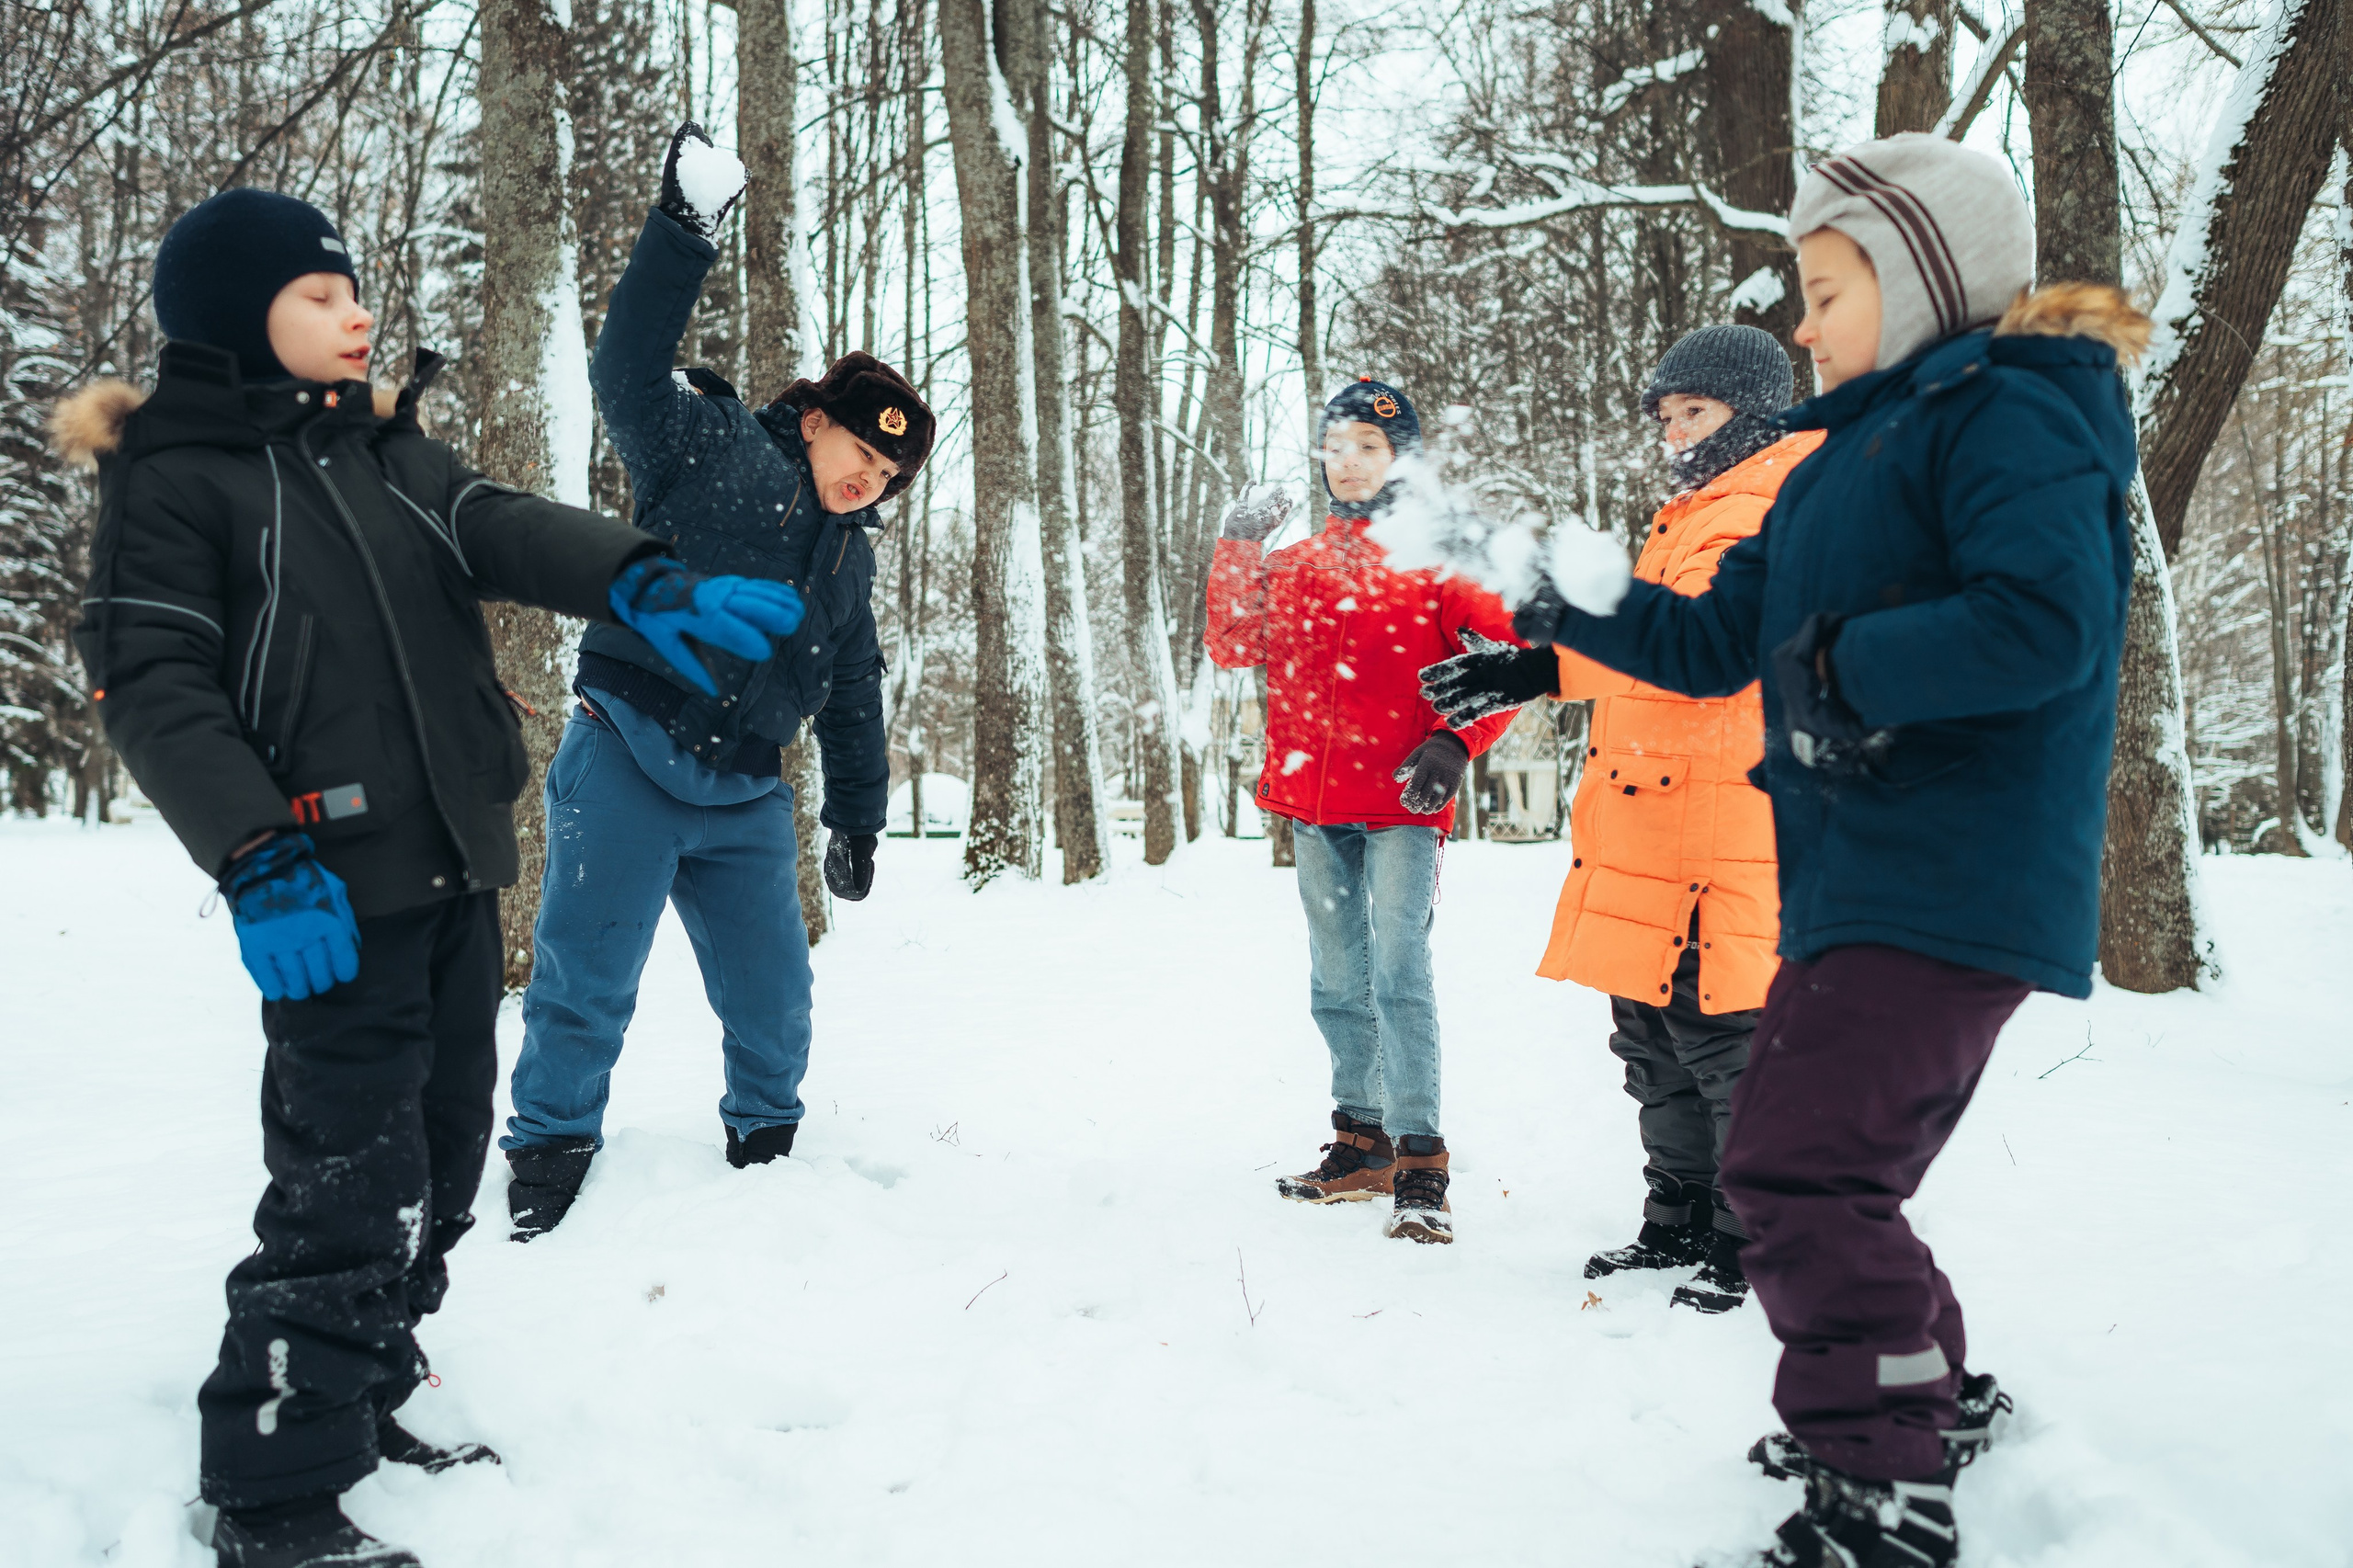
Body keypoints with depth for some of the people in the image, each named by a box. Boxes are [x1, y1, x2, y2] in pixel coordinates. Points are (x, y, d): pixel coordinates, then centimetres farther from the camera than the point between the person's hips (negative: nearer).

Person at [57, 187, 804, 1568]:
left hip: (459, 875, 8)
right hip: (336, 893, -7)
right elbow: (152, 684, -11)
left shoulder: (389, 451, 15)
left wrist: (642, 584, -23)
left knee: (440, 1159, 15)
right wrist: (256, 859, -23)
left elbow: (506, 531, -2)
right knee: (352, 1186, -7)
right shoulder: (174, 474, -4)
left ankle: (361, 1412, 33)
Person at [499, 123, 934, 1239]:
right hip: (629, 760, -6)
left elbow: (854, 697, 24)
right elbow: (626, 375, -19)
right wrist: (682, 229, -26)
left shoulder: (849, 562, 18)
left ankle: (766, 1140, 31)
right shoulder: (718, 449, -2)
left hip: (744, 798, 6)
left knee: (773, 992, 10)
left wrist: (857, 818, 23)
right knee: (587, 978, -3)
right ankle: (550, 1149, 13)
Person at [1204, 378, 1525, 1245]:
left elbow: (1503, 656, -2)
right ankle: (1360, 1143, 24)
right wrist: (1239, 550, -5)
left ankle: (1420, 1165, -11)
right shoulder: (1298, 561, 14)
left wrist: (1456, 742, -15)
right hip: (1314, 807, 6)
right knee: (1337, 986, 12)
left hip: (1401, 804, -5)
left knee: (1399, 974, -14)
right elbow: (1236, 647, 7)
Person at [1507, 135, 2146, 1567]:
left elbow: (2044, 623, -26)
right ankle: (1937, 1400, 35)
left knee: (1801, 1168, -15)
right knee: (1814, 1170, 17)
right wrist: (1567, 611, 13)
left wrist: (1844, 663, -17)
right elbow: (1720, 638, 22)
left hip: (1950, 890, -10)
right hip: (1856, 887, 10)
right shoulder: (1861, 451, 21)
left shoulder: (2009, 410, -9)